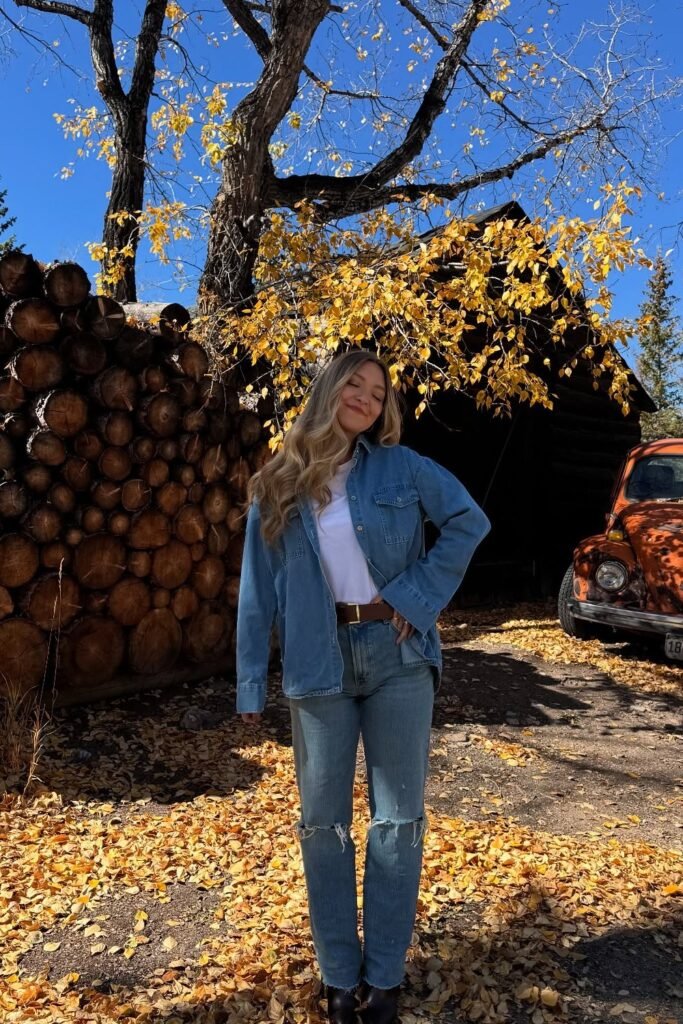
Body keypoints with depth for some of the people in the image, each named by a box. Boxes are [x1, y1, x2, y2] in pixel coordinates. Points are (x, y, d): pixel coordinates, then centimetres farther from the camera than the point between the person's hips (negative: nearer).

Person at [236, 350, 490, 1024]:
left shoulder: (400, 467, 0)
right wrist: (251, 684, 1)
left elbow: (469, 522, -2)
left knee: (398, 817, 8)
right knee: (324, 821, 10)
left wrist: (414, 596, -10)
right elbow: (257, 590, 4)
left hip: (396, 654, -1)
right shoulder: (277, 487, 3)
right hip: (319, 664, 1)